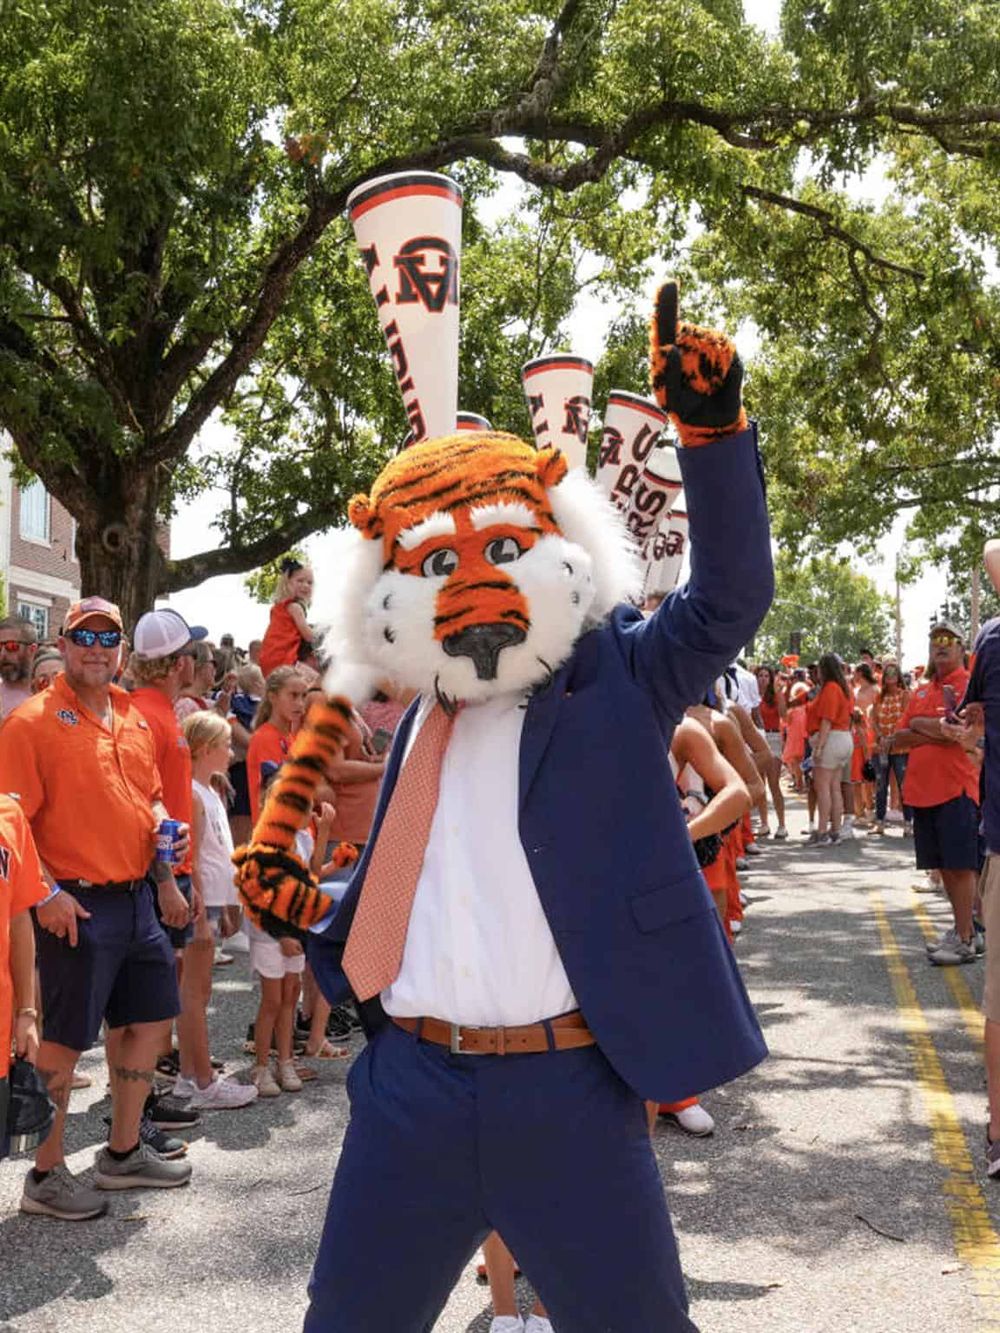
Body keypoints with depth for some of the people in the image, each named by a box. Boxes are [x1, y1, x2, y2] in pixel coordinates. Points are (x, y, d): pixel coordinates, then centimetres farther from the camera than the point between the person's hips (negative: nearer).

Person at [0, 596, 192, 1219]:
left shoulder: (134, 719, 12)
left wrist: (165, 878, 10)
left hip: (138, 898, 8)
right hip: (78, 906, -8)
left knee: (150, 1019, 15)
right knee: (65, 1041, 0)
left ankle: (123, 1152, 31)